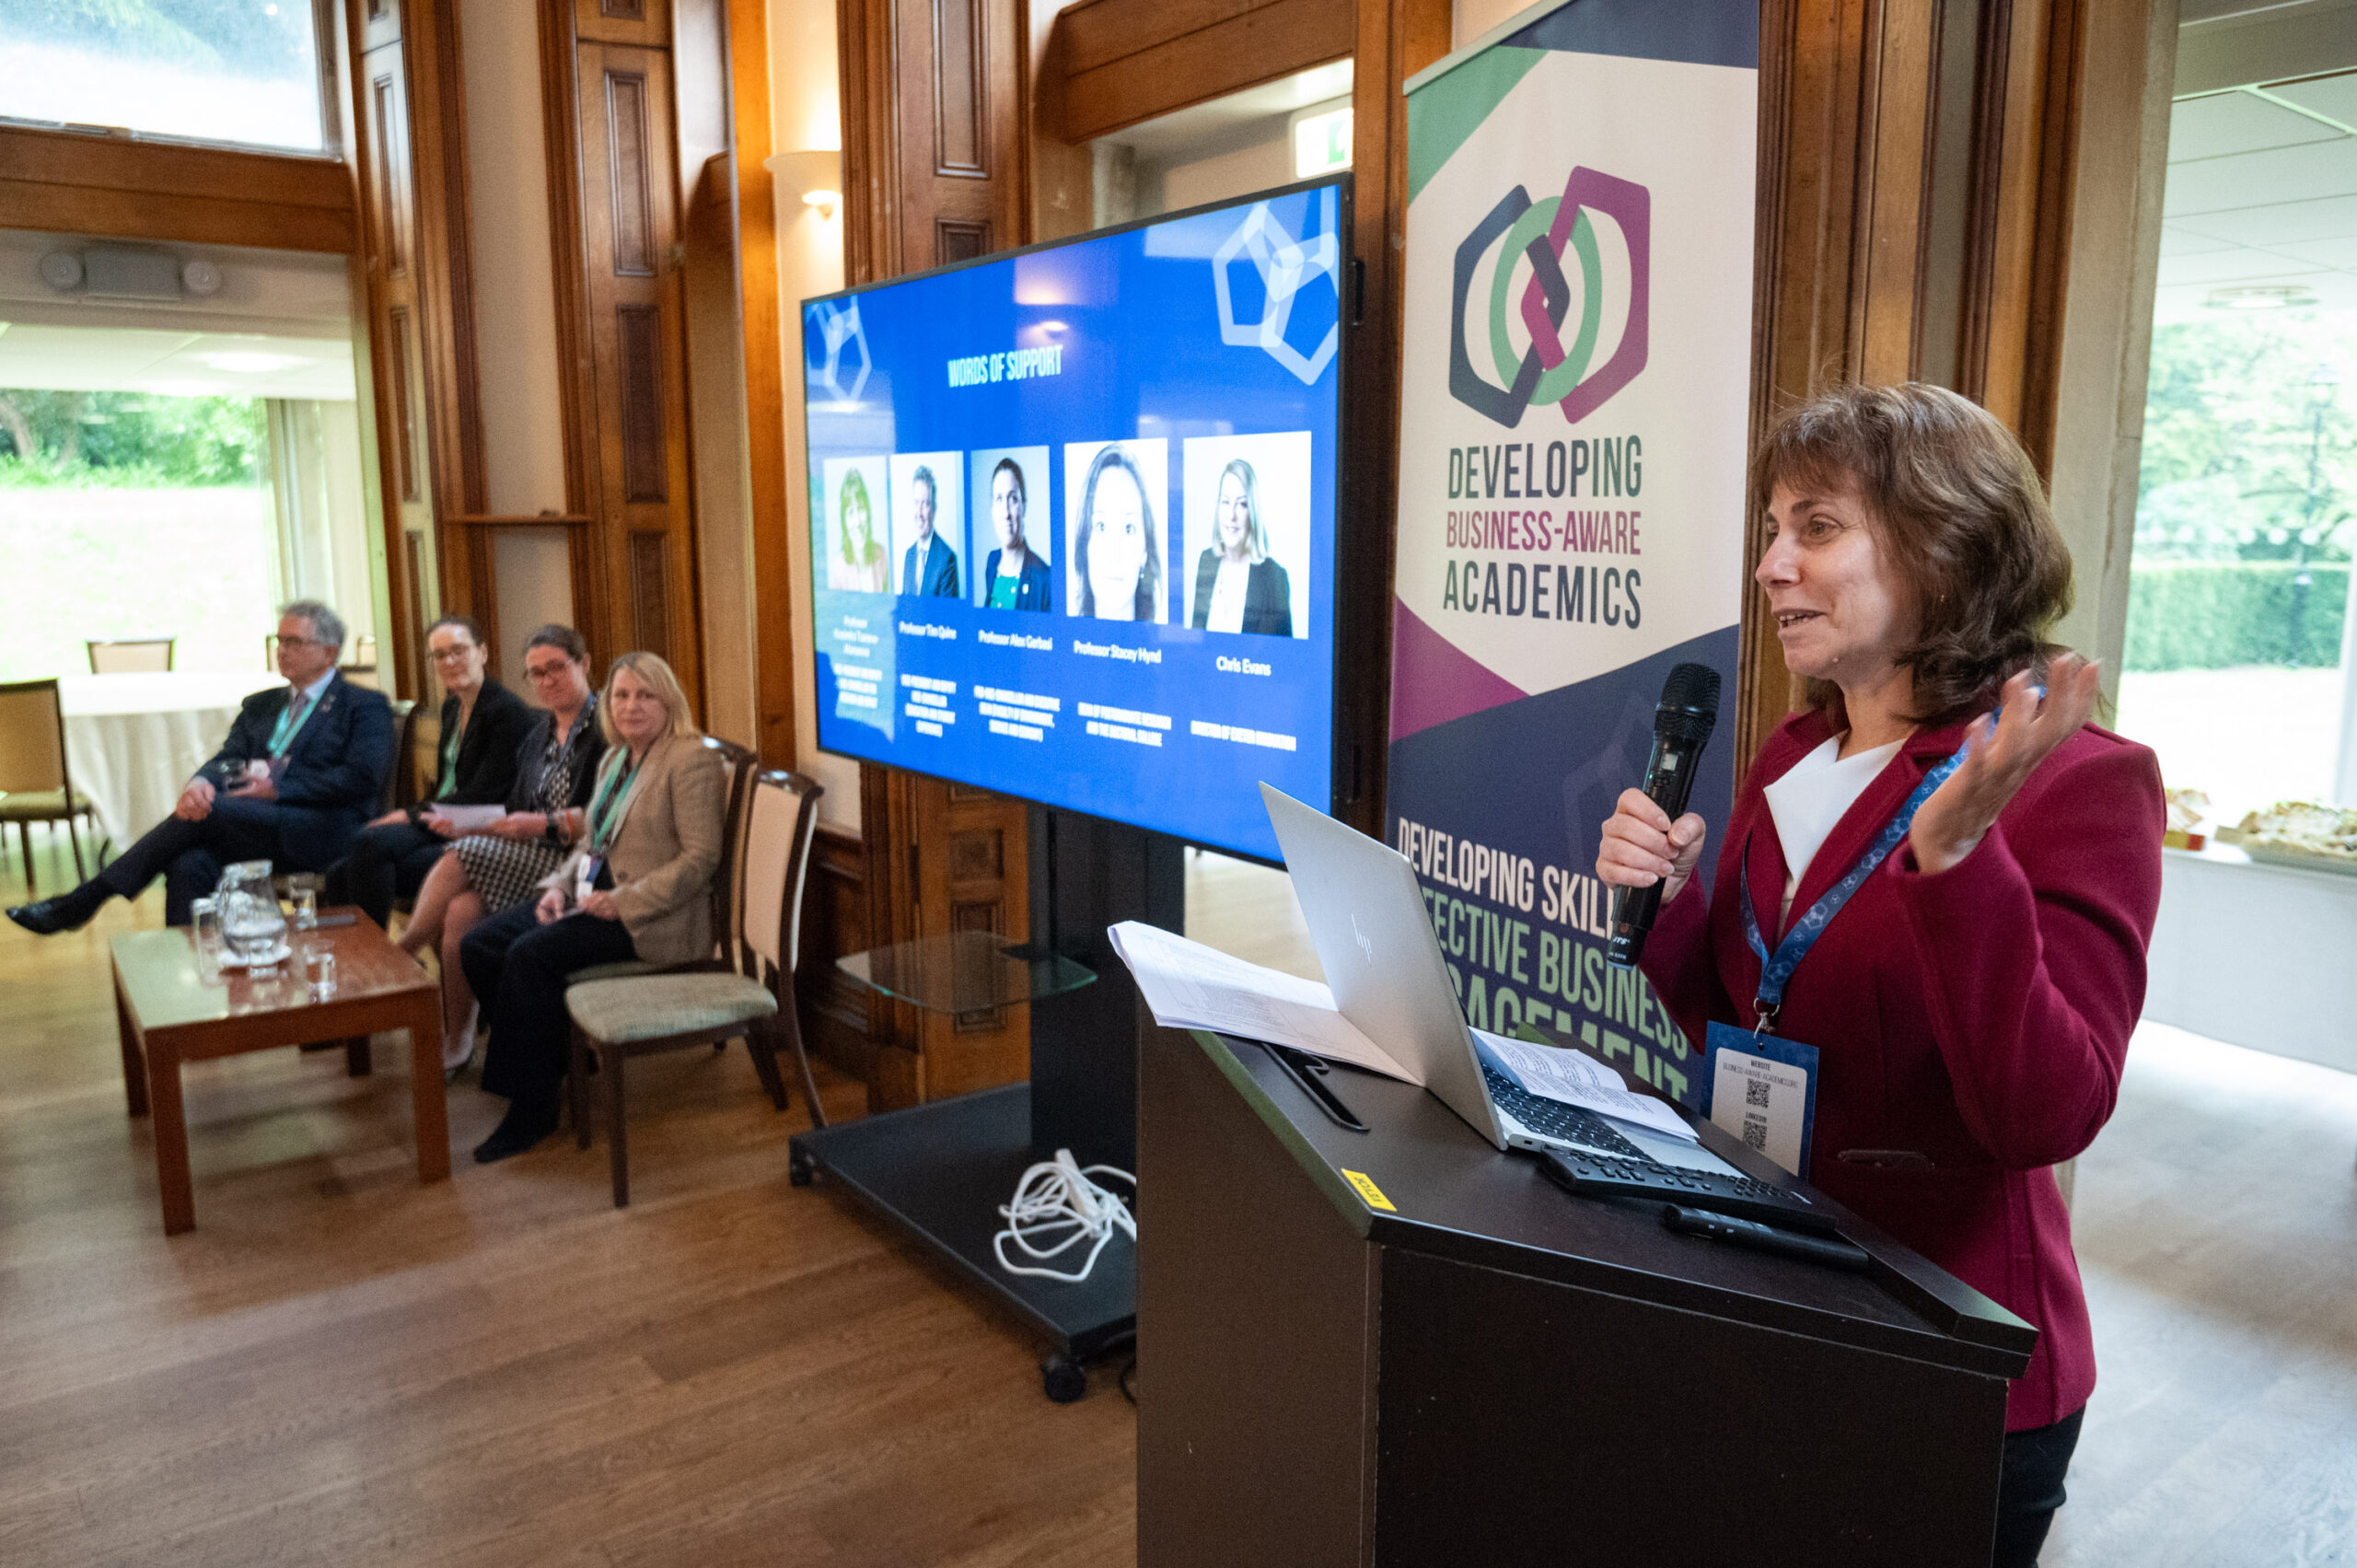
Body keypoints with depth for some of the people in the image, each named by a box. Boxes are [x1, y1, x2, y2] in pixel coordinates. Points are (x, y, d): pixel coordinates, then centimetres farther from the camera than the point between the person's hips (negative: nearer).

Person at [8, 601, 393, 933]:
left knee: (207, 812, -26)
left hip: (319, 835, -6)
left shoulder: (367, 707, 6)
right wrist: (202, 782, -12)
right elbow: (226, 759, 13)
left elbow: (361, 779, -9)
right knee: (188, 866, -27)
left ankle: (83, 901, -15)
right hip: (252, 827, 6)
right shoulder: (260, 705, 26)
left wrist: (277, 788, -14)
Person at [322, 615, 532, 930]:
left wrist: (410, 814, -12)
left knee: (371, 842, -28)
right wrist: (413, 813, 0)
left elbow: (483, 795, -14)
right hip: (440, 821, 8)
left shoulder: (508, 710, -10)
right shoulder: (452, 707, 17)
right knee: (341, 873, -14)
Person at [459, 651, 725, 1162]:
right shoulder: (614, 759, 16)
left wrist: (621, 903, -19)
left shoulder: (691, 759, -11)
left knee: (529, 954, -25)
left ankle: (531, 1108, -12)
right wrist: (559, 886, 4)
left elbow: (700, 859, -17)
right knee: (478, 945, -5)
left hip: (655, 919, -9)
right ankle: (553, 1056, 7)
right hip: (595, 895, 9)